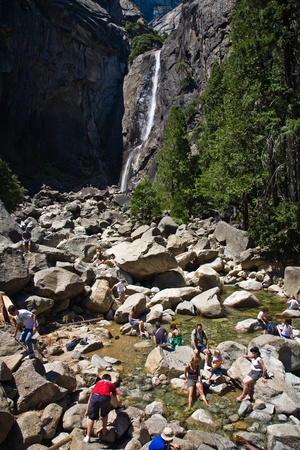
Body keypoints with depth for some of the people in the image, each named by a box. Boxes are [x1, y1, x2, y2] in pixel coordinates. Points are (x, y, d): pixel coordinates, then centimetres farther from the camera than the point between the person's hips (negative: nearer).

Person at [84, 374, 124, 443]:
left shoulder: (98, 382, 37)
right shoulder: (111, 384, 32)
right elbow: (118, 400, 27)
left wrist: (87, 410, 39)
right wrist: (121, 405, 48)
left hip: (95, 396, 1)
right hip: (105, 397, -1)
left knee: (91, 417, 21)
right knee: (105, 414, 30)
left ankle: (87, 437, 24)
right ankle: (104, 431, 42)